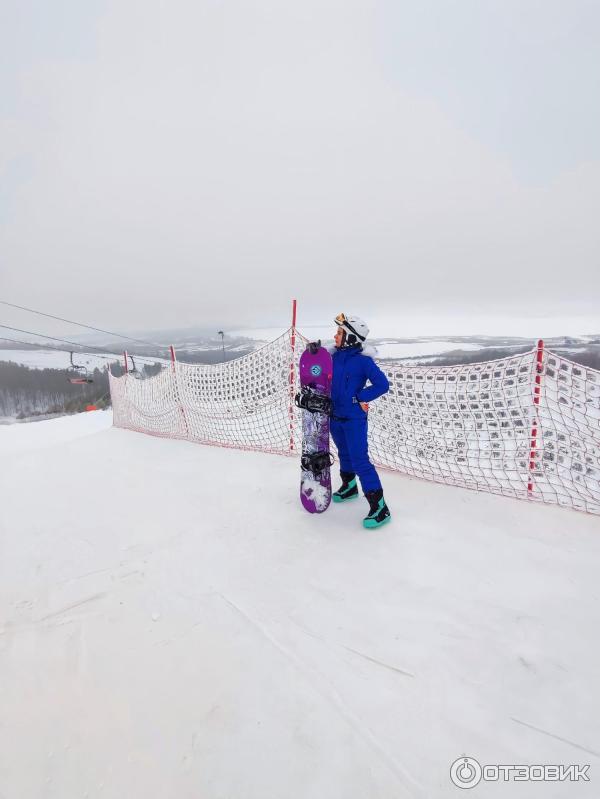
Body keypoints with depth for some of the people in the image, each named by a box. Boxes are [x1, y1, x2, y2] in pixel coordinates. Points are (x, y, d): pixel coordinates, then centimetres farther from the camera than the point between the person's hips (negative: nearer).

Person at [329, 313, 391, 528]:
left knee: (359, 460, -9)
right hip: (335, 415, 7)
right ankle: (349, 487, 45)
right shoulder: (335, 356, 1)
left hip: (354, 418, -6)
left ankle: (379, 506, -1)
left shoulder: (363, 360, -16)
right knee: (344, 453, 23)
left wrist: (361, 396, -15)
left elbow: (383, 384, -16)